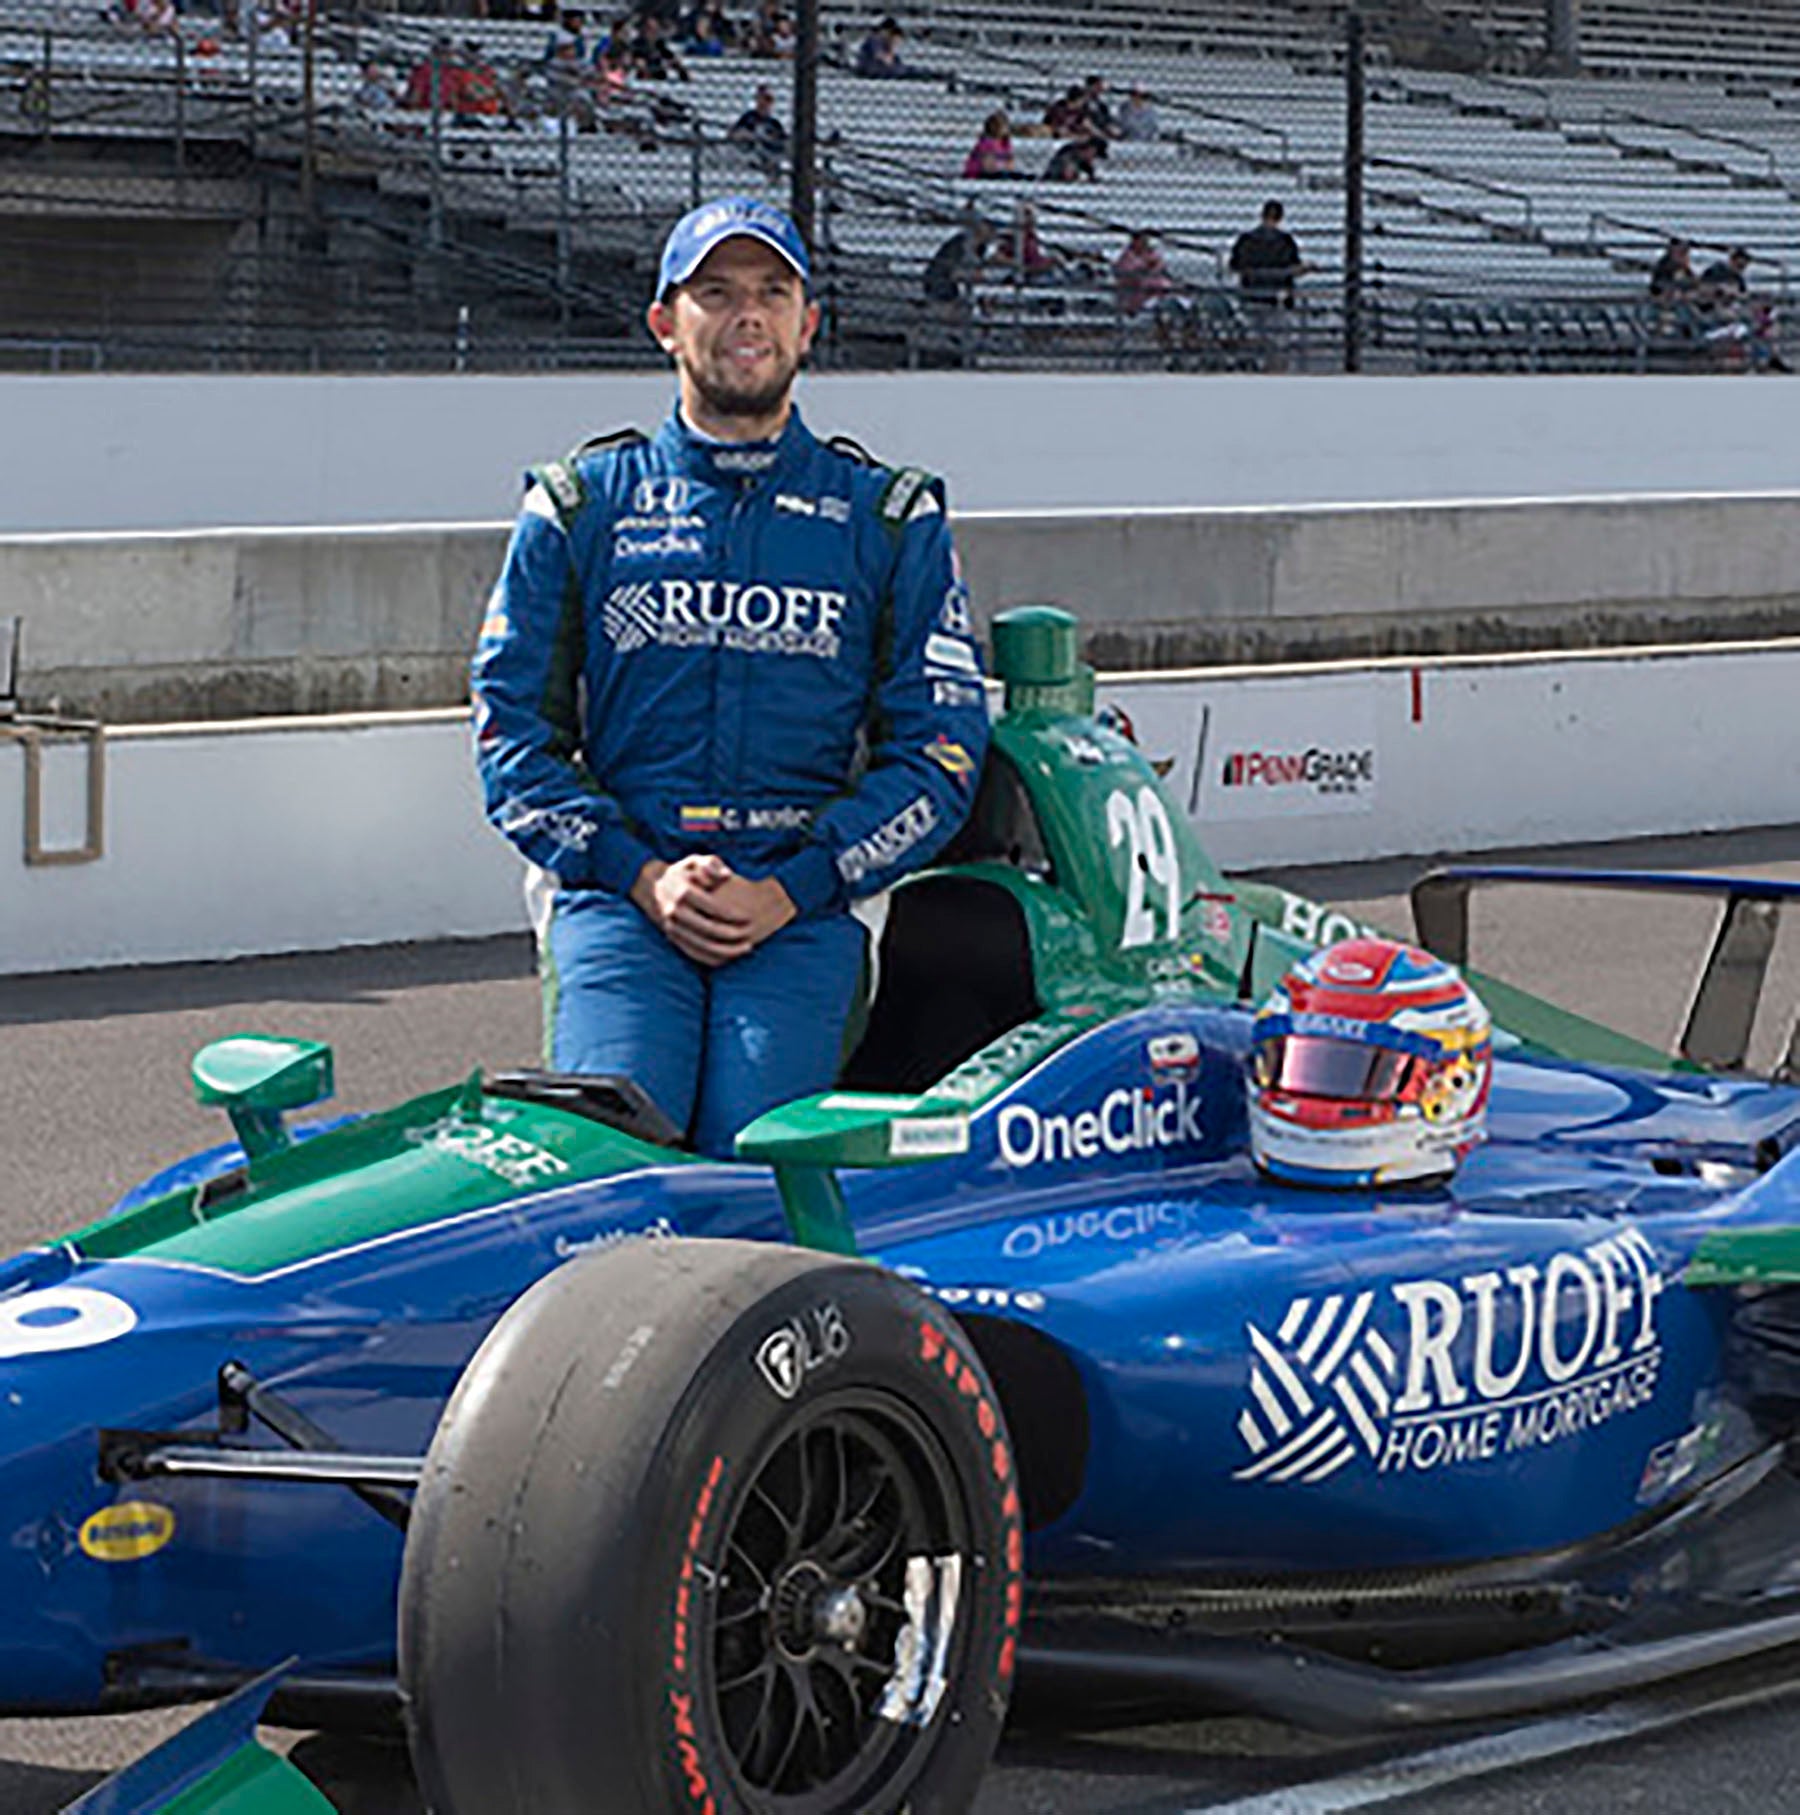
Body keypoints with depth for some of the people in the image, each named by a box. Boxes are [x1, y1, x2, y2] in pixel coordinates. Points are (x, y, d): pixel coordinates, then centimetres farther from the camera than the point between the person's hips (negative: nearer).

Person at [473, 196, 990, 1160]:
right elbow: (512, 728, 9)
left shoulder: (890, 519, 13)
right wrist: (644, 877, -7)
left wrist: (788, 892, -7)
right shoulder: (582, 504, 13)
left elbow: (939, 748, 7)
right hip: (619, 891, 0)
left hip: (802, 906, 0)